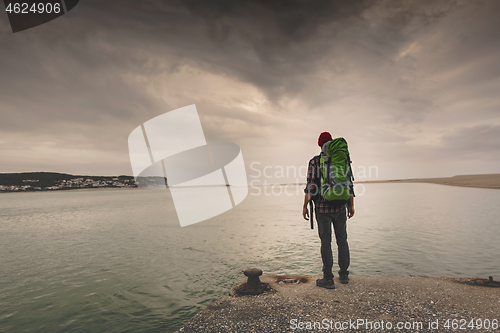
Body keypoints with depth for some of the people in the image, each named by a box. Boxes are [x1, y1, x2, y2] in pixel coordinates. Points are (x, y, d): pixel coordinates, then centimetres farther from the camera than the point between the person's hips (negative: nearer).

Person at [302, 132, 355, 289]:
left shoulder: (315, 162, -7)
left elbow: (310, 186, -12)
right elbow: (349, 185, 4)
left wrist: (305, 206, -5)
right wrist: (351, 206, 13)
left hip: (322, 208, -3)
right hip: (340, 208, 4)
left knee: (326, 242, 3)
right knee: (342, 240, 15)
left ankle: (328, 279, 10)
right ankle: (344, 275, 27)